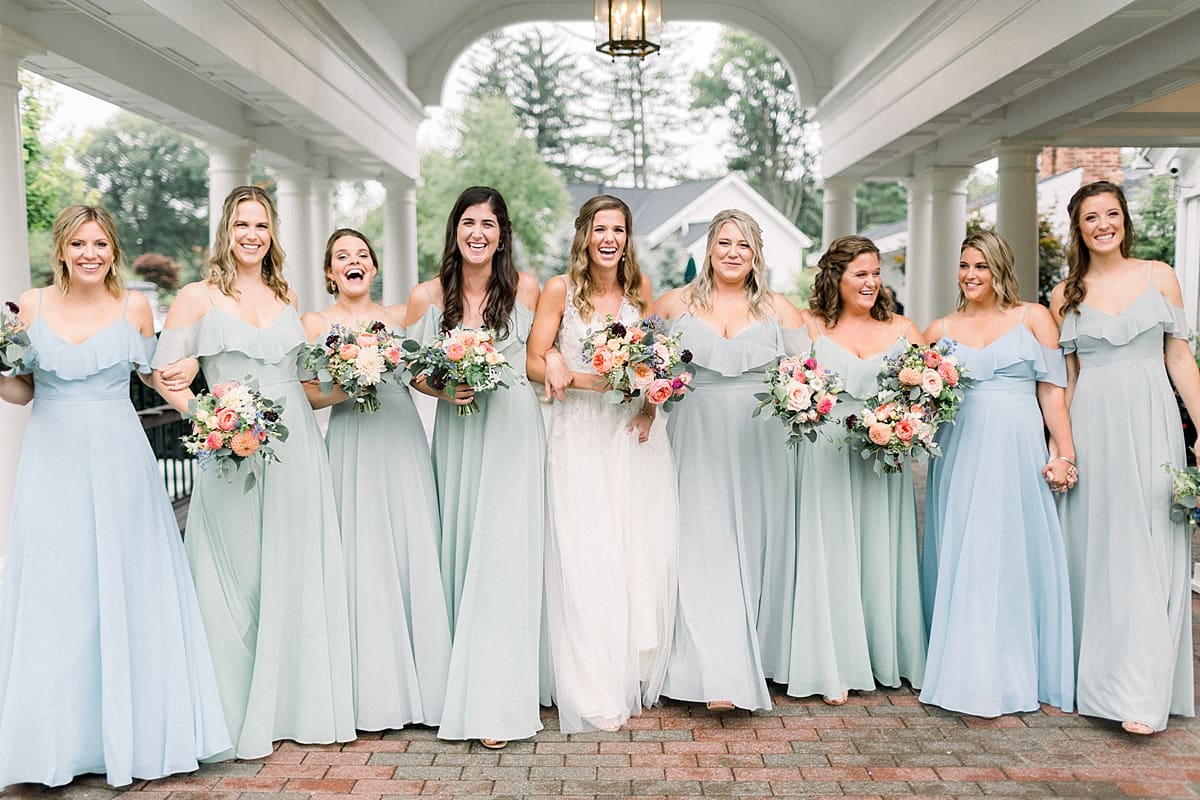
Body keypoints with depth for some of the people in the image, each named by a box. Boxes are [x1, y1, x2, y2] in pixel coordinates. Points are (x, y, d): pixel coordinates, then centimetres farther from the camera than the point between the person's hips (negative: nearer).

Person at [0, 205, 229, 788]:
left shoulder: (135, 308, 2)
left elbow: (154, 377, 11)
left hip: (119, 461, -1)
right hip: (53, 463, 1)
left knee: (125, 594, 4)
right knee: (53, 597, 3)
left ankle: (132, 731, 17)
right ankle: (57, 740, 16)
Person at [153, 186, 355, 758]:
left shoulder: (287, 296, 13)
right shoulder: (198, 297, 0)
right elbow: (164, 373, -4)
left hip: (295, 451, 4)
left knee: (297, 575, 7)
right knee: (239, 578, 2)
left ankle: (303, 702, 20)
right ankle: (244, 715, 15)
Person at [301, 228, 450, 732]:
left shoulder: (400, 317, 13)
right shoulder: (315, 323, 7)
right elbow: (305, 394, 1)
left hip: (404, 440, 2)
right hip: (352, 443, -2)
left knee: (414, 549, -1)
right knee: (362, 556, -3)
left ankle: (420, 683, 10)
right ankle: (373, 692, 6)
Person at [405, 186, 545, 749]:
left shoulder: (525, 289, 0)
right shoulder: (427, 296, 2)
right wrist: (442, 387, -9)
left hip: (514, 432, -2)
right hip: (457, 433, 2)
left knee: (504, 552, -8)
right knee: (458, 550, 6)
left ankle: (496, 700, -3)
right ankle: (461, 680, 20)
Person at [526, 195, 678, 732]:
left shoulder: (640, 287, 8)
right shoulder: (560, 289, -3)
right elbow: (535, 363, -4)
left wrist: (650, 405, -3)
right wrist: (587, 379, -17)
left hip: (635, 432, 4)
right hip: (580, 434, -3)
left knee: (644, 551, 3)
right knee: (587, 555, -4)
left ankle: (637, 676, 20)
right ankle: (594, 692, 6)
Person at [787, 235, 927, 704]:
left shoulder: (902, 329, 10)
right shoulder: (813, 328, 3)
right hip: (827, 454, -2)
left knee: (882, 552, 7)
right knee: (832, 553, -1)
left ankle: (888, 658, 20)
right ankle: (835, 666, 6)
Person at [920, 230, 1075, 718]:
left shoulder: (1033, 318, 7)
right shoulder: (941, 330, 13)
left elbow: (1052, 388, 3)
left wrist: (1064, 453, -4)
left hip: (1017, 453, -2)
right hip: (959, 453, 2)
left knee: (1012, 558, -2)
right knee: (961, 563, 2)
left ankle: (1004, 680, 7)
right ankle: (968, 675, 10)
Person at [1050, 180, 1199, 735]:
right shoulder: (1065, 295, 9)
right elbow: (1065, 377, 9)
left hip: (1151, 422, -1)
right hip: (1092, 424, 1)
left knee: (1146, 552, -5)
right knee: (1094, 548, 4)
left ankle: (1140, 694, -6)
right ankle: (1094, 676, 15)